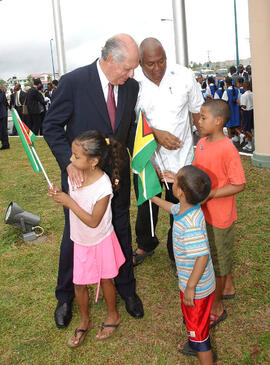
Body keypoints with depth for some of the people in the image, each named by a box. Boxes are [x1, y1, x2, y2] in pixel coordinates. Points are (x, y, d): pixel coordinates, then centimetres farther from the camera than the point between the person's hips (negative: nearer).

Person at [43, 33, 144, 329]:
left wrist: (126, 160, -1)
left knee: (122, 231, 14)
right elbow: (51, 126, -11)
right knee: (73, 235, 11)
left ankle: (126, 288, 37)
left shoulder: (131, 86, -3)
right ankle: (65, 297, 33)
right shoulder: (73, 82, -17)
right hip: (79, 174, -3)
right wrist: (69, 162, -22)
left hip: (117, 174, 4)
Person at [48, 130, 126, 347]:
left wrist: (69, 202, -29)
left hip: (100, 240, -5)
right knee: (79, 284, 13)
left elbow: (93, 221, -25)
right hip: (81, 240, 5)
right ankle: (84, 321, 37)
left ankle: (113, 316, 42)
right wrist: (60, 196, -18)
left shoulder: (103, 187, -30)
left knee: (105, 280, 17)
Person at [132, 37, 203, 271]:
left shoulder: (185, 76, -6)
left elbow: (198, 112, 4)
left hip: (180, 158, 0)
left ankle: (177, 254, 34)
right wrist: (157, 134, -21)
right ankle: (146, 245, 47)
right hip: (146, 158, 1)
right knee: (145, 209, 19)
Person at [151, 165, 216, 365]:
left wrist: (190, 287, -26)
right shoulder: (184, 208, -8)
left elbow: (202, 257, -36)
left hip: (197, 288, -10)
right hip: (194, 282, 10)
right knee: (194, 320, 33)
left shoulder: (190, 225, -37)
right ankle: (198, 345, 58)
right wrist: (152, 198, 31)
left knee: (197, 327, 10)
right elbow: (173, 208, 16)